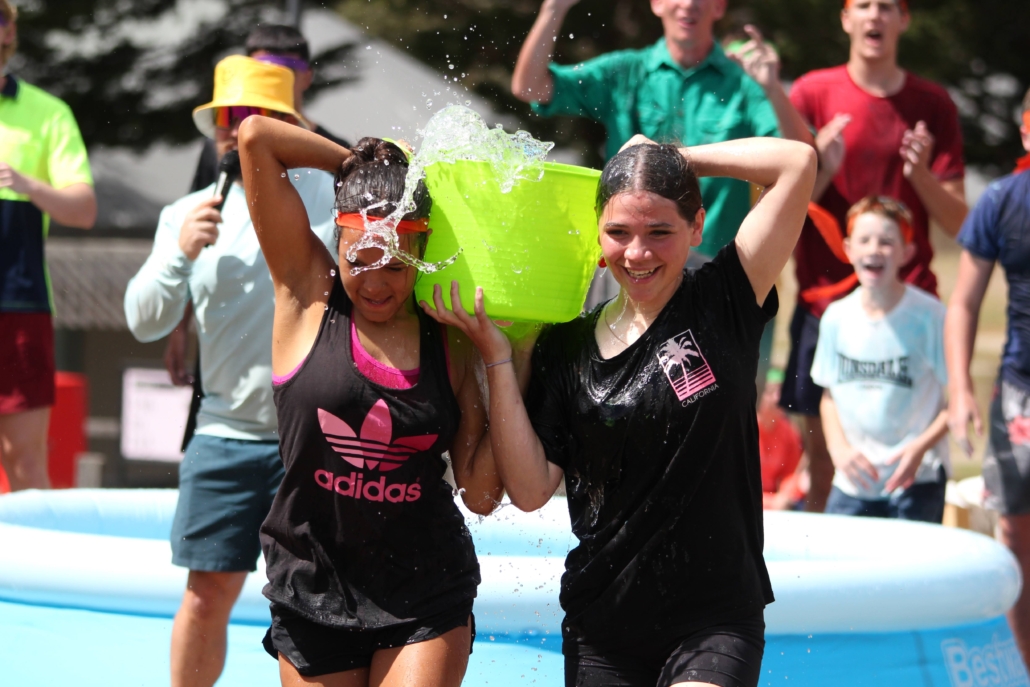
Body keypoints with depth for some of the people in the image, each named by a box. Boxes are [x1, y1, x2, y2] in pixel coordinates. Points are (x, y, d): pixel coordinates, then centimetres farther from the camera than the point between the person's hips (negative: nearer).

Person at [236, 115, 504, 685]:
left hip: (425, 599, 0)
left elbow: (481, 493, -1)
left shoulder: (451, 343, 2)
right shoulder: (308, 297, -2)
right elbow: (255, 138, -6)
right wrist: (359, 164, 3)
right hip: (313, 594, 0)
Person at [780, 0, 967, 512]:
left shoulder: (933, 105, 8)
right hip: (824, 301, -1)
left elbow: (958, 222, 7)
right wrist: (822, 171, -15)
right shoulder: (813, 94, 5)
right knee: (822, 460, -1)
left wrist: (920, 174, -12)